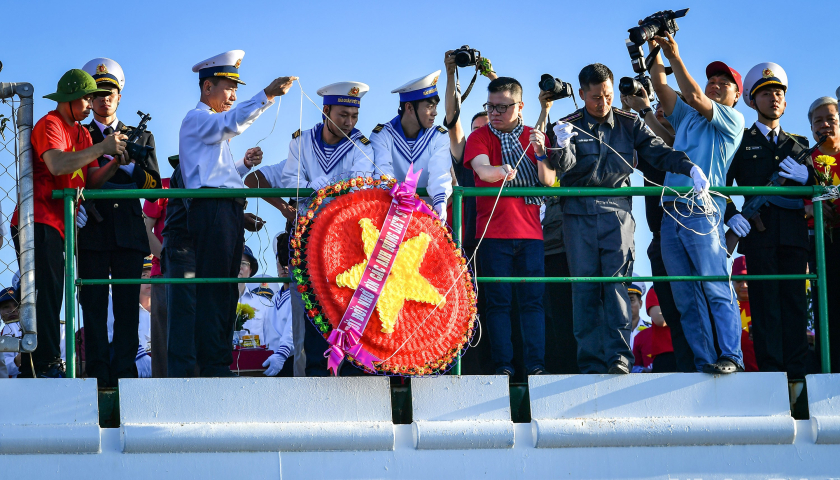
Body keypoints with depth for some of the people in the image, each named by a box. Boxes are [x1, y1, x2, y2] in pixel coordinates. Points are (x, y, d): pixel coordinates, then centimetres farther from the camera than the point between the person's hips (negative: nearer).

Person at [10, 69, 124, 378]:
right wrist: (101, 148, -23)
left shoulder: (82, 134, 20)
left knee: (47, 300, 7)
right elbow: (57, 164, -25)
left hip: (56, 226, 9)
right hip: (38, 222, -9)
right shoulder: (49, 125, -8)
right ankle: (50, 367, -21)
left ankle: (32, 372, 9)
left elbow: (91, 180, 15)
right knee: (46, 294, -16)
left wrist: (116, 162, -3)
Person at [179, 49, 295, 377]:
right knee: (212, 289, -13)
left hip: (229, 210, 10)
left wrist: (244, 165, 11)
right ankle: (213, 365, -16)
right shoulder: (196, 119, -3)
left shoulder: (216, 127, 28)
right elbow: (233, 122, -24)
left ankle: (220, 365, 10)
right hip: (211, 210, -10)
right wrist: (267, 95, -33)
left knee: (226, 289, 8)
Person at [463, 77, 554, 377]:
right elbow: (482, 169, -16)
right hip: (494, 231, -1)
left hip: (530, 230, 2)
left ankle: (536, 364, -4)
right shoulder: (479, 137, 4)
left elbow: (548, 182, 0)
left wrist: (540, 153, -17)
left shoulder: (534, 137, 10)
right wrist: (501, 172, -38)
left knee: (533, 300, -3)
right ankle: (503, 365, -4)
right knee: (498, 300, -4)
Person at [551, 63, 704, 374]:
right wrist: (562, 147, -31)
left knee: (617, 283, -12)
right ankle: (591, 364, 0)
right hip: (579, 215, 0)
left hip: (617, 212, 0)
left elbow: (657, 151, 3)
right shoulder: (570, 126, 4)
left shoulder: (629, 124, 9)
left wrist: (690, 168, -14)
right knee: (584, 289, -1)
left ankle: (618, 357, -17)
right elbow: (564, 167, -8)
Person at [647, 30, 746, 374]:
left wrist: (675, 55, -4)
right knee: (686, 298, 0)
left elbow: (694, 97, -6)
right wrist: (656, 49, 11)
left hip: (703, 213, -6)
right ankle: (703, 362, -1)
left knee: (717, 290, -13)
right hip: (671, 214, 6)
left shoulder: (733, 120, 6)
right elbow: (660, 87, 21)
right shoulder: (687, 117, 25)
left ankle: (731, 357, -16)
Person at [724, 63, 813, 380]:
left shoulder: (798, 146, 24)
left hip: (794, 231, 3)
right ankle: (771, 371, -10)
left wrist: (805, 175, -5)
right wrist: (731, 215, -11)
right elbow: (722, 184, 5)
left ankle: (796, 371, -5)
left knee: (795, 300, -4)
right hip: (758, 230, -3)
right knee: (765, 301, -8)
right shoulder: (741, 141, 14)